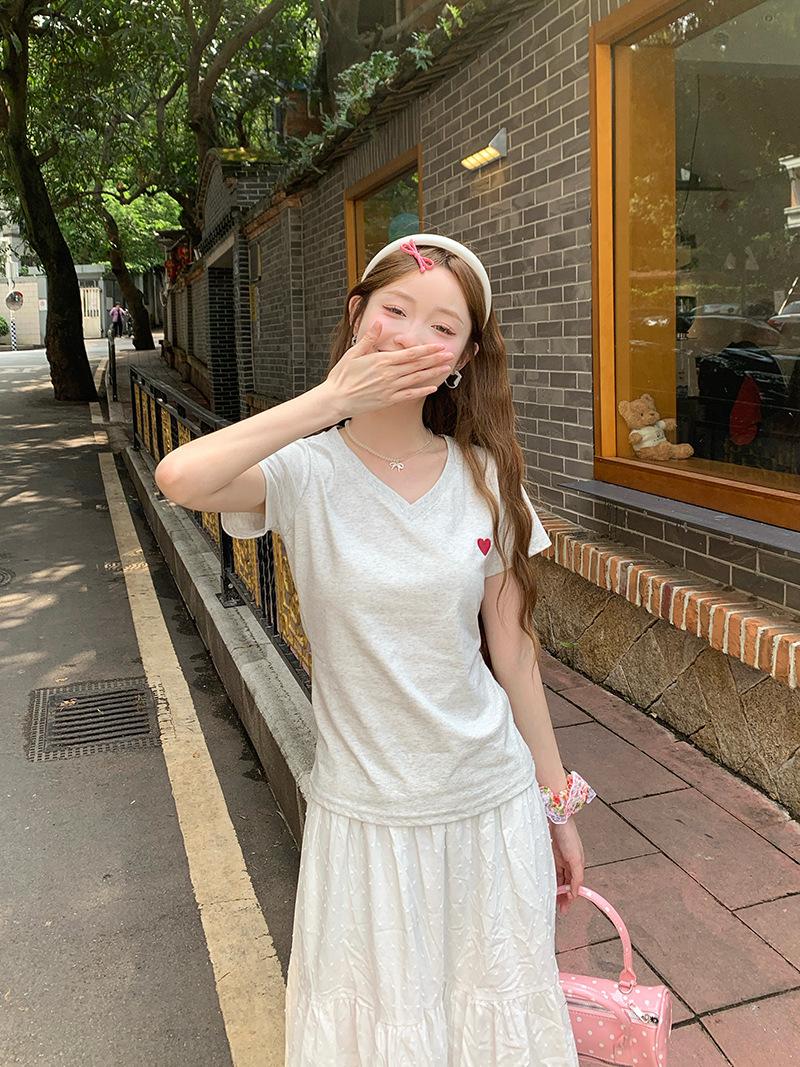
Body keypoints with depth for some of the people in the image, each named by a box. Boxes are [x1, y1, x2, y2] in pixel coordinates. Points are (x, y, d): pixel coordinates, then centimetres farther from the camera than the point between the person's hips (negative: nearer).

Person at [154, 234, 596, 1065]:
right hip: (365, 815, -2)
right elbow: (180, 478, -34)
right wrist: (331, 400, -28)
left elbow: (512, 649, 1)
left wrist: (556, 802, 7)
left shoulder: (485, 479, -5)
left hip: (492, 805, 2)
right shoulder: (308, 473, -12)